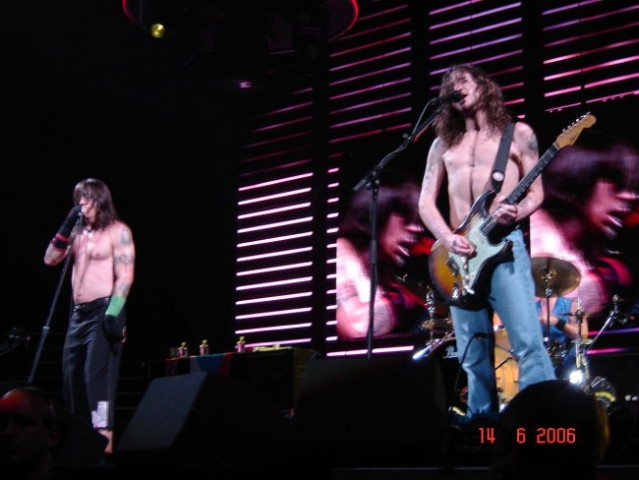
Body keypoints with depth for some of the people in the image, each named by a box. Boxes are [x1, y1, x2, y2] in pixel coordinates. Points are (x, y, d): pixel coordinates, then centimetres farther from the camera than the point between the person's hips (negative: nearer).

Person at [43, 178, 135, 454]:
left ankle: (104, 438, -15)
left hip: (103, 311, -8)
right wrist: (66, 227, 1)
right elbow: (50, 259, 11)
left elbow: (125, 276, -13)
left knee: (97, 375, -14)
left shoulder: (118, 231, -5)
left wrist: (114, 313, -23)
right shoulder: (78, 231, 16)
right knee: (72, 376, 7)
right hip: (78, 312, 8)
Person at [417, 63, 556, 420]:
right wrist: (447, 238, -7)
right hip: (459, 251, 4)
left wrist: (515, 214, -16)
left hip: (505, 244, -3)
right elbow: (425, 202, 11)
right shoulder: (443, 144, 18)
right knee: (474, 356, 4)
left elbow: (536, 192, 6)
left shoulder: (518, 133, 9)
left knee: (528, 343, -15)